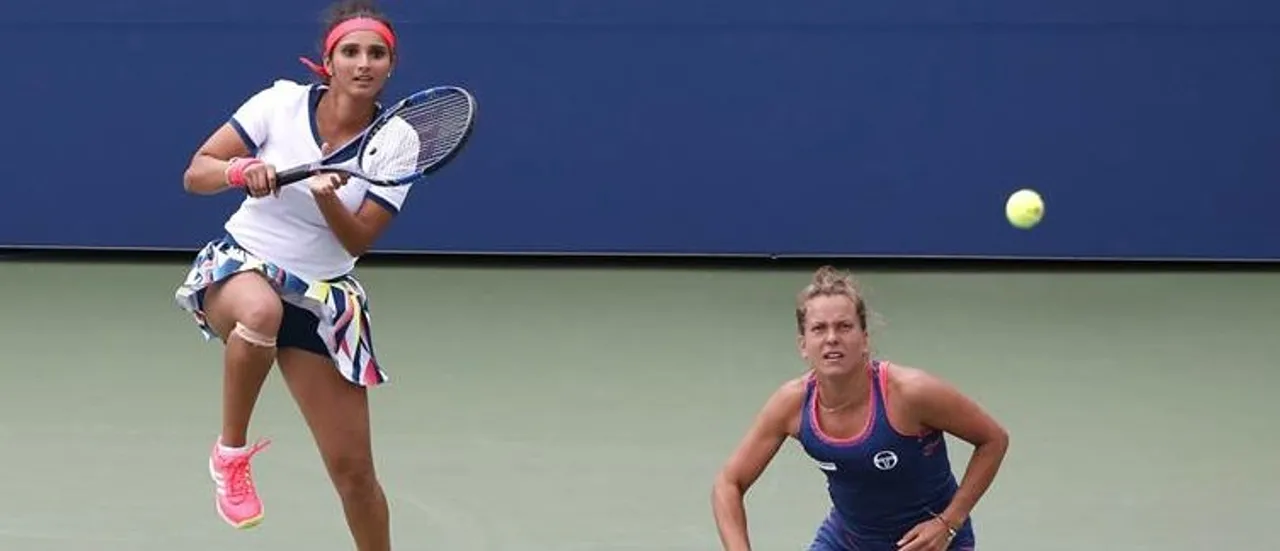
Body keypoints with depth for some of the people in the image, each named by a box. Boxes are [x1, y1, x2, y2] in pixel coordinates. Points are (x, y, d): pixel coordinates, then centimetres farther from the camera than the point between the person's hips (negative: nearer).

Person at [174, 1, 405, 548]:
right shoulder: (281, 103, -8)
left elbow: (359, 241, -8)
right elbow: (195, 174, -7)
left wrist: (327, 197, -27)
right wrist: (242, 170, -28)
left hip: (323, 298, 2)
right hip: (239, 266, -2)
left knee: (353, 469, -3)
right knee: (261, 309, -42)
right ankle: (231, 451, -21)